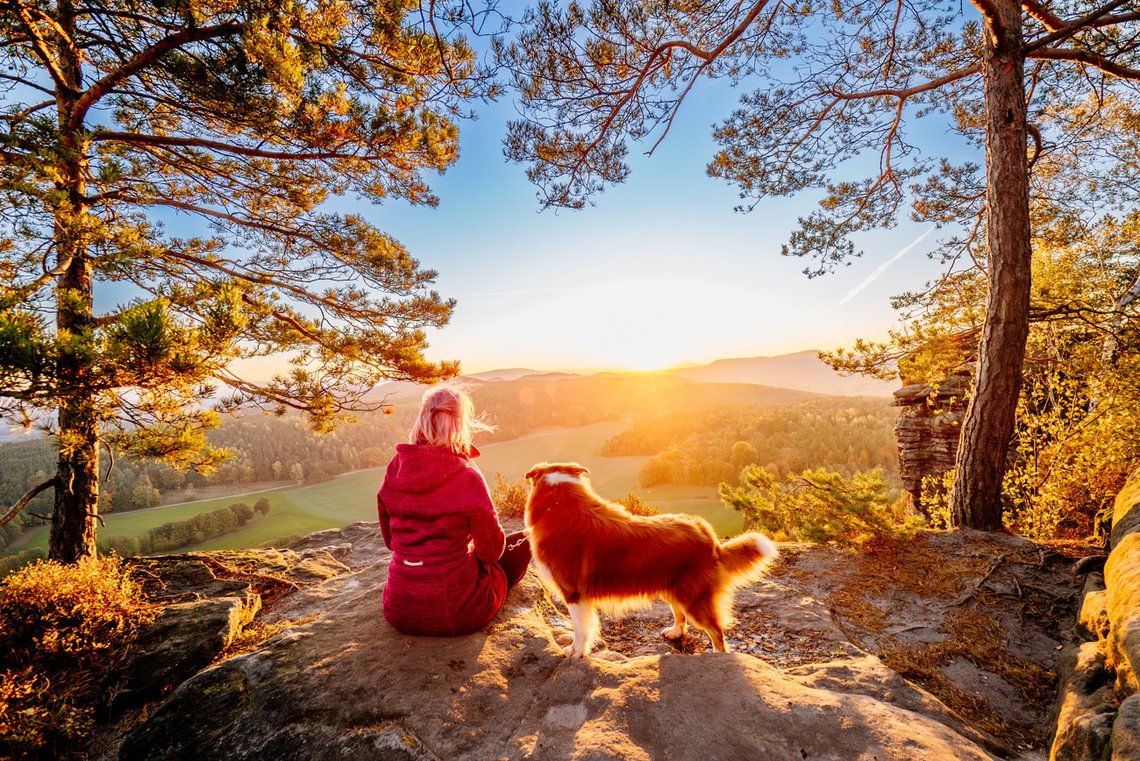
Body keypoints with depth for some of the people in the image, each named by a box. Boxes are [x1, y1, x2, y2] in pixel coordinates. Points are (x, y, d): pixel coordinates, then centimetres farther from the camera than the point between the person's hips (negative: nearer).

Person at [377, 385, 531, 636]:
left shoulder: (395, 469, -6)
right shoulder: (467, 477, -19)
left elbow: (391, 540, 8)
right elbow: (491, 551, -7)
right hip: (458, 616, -6)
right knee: (522, 542, 17)